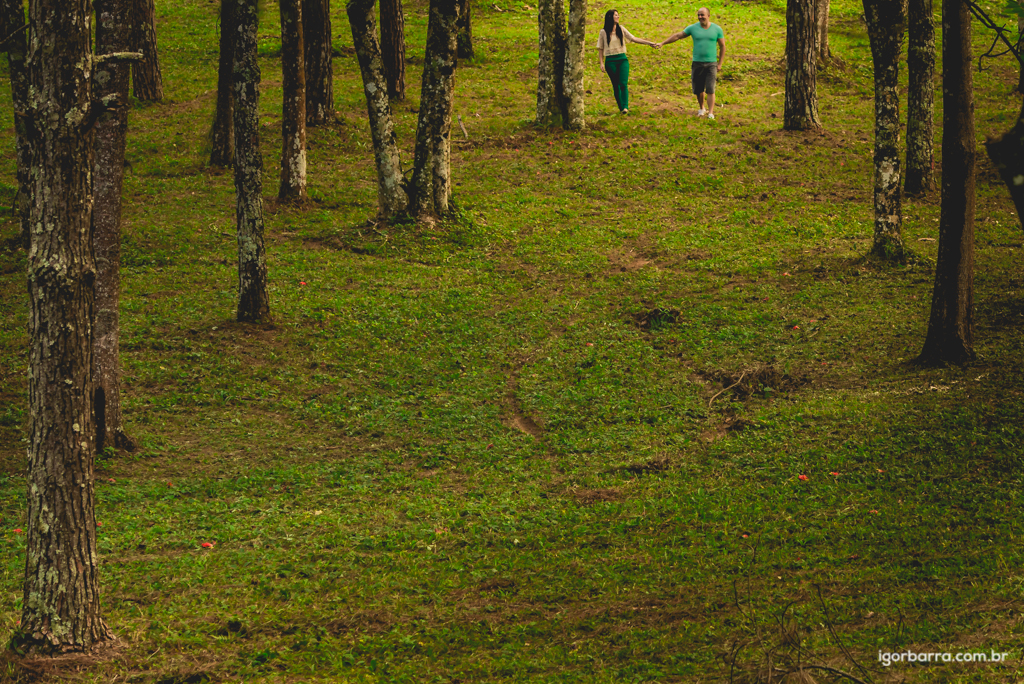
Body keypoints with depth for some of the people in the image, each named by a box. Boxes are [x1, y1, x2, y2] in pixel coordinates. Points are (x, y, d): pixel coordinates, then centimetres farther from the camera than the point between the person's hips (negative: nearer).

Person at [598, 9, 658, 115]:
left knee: (623, 84, -14)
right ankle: (621, 107, 9)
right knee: (616, 86, 1)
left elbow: (633, 38, 7)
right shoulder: (604, 32, 2)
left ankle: (625, 107, -21)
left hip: (622, 59, 1)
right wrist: (601, 63, -3)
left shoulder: (621, 29, 8)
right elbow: (600, 48, 5)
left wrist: (649, 43, 0)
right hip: (610, 61, -1)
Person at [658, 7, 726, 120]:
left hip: (711, 64, -2)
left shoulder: (717, 29, 0)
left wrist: (720, 63, 3)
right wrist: (662, 43, 1)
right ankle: (701, 108, 31)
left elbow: (722, 46, 6)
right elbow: (677, 36, 5)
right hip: (697, 64, 2)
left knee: (710, 90, -10)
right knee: (698, 89, 7)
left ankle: (711, 114, -11)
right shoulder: (693, 28, 1)